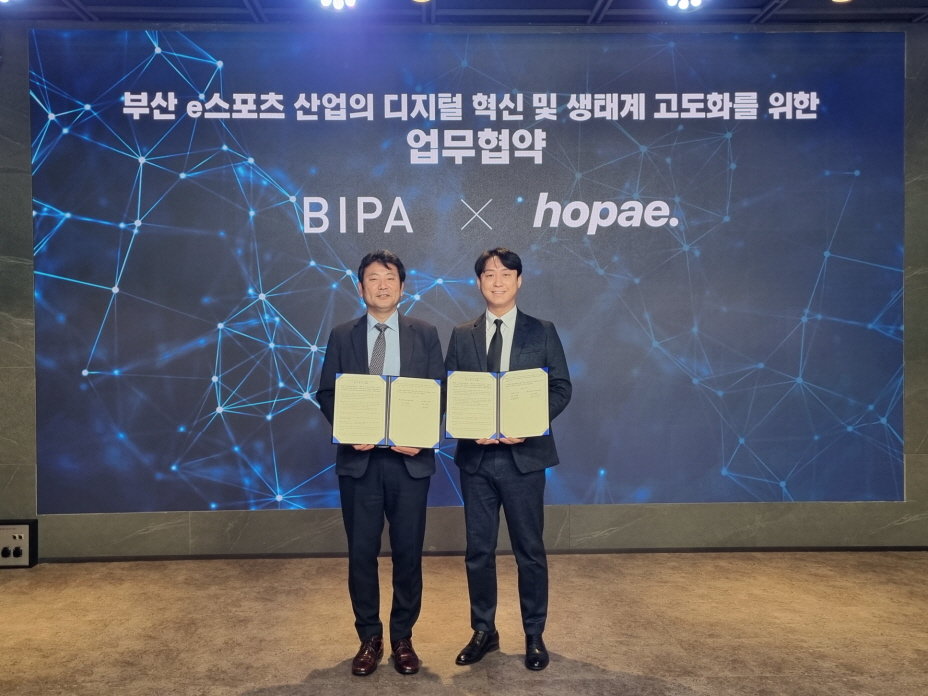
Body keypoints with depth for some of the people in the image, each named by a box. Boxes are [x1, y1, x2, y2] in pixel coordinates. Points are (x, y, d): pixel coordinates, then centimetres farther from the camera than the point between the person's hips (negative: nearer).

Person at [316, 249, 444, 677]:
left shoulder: (425, 334, 5)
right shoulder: (342, 336, 6)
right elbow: (326, 393, 4)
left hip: (409, 458, 0)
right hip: (359, 458, 0)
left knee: (408, 552, 7)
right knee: (361, 552, 7)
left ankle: (403, 638, 24)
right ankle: (369, 639, 23)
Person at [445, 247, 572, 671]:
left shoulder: (542, 332, 3)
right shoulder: (461, 336, 8)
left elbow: (561, 388, -1)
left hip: (524, 455, -2)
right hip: (475, 456, 2)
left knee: (529, 550, 7)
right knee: (478, 550, 10)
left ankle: (534, 636, 22)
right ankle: (484, 631, 26)